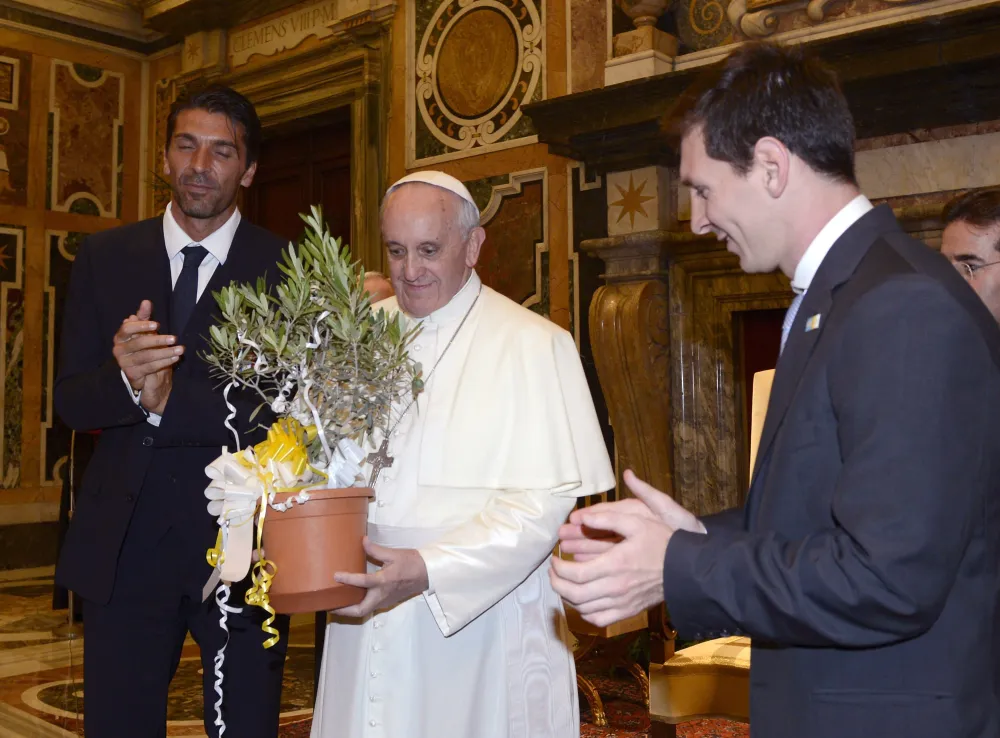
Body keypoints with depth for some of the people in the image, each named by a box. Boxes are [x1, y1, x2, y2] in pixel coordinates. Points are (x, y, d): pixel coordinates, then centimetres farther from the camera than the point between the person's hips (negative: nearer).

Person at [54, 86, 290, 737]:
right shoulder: (104, 257, 5)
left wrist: (170, 401, -23)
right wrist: (125, 381, -21)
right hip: (124, 543, 3)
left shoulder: (287, 270, -5)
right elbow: (70, 400, 0)